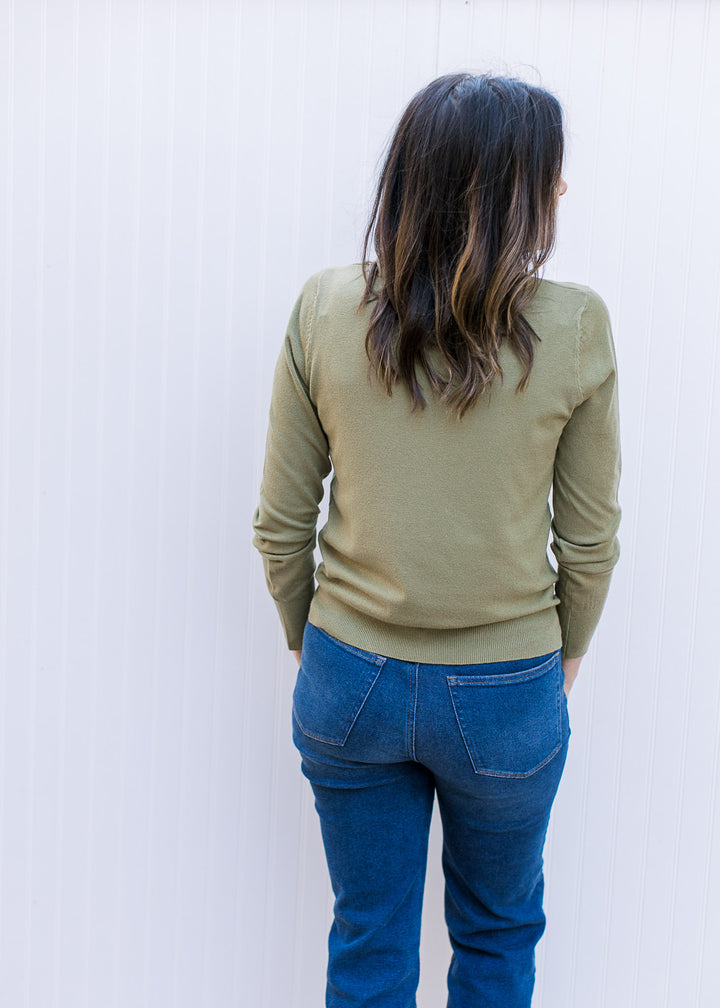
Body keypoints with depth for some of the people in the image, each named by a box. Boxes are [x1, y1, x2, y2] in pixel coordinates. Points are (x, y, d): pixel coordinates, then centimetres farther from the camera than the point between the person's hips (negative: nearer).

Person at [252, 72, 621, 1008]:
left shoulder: (324, 311, -11)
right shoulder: (574, 326, -15)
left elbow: (281, 524, -4)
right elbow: (590, 538, -6)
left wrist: (307, 642, 12)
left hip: (352, 678, 2)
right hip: (507, 694, -1)